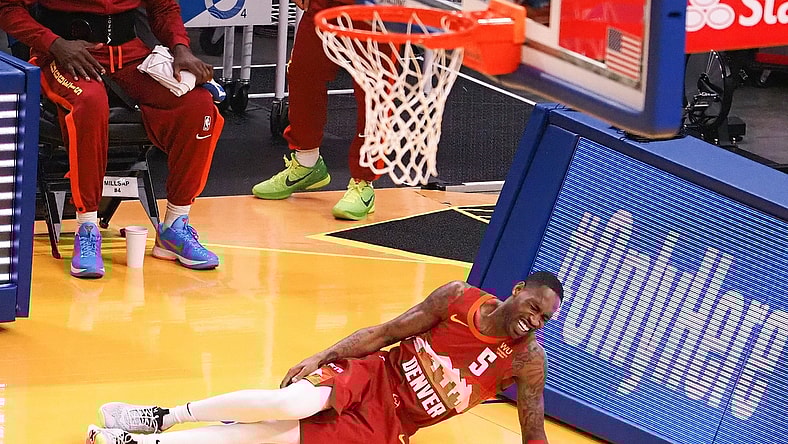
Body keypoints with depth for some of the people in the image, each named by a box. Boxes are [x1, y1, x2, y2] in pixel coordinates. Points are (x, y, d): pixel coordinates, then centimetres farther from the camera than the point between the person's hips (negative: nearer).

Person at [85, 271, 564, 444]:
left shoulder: (528, 360, -12)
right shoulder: (459, 298, -9)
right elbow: (387, 332, -1)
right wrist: (322, 357, -8)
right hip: (370, 375, 0)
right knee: (292, 404, -32)